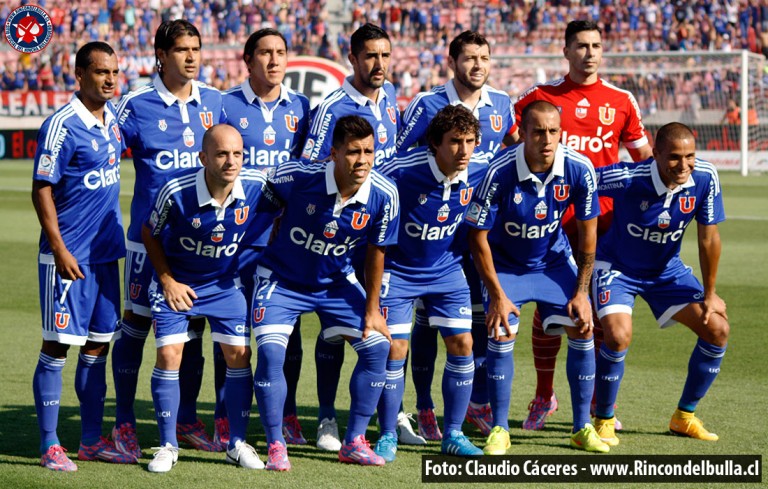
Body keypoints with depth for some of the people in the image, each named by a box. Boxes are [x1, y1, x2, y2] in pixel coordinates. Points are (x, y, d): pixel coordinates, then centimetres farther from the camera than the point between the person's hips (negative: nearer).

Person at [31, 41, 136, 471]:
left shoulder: (113, 116, 8)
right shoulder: (62, 126, -14)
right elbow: (42, 190, -13)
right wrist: (60, 250, -19)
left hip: (106, 253, 8)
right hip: (68, 255, -7)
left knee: (98, 345, 11)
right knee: (57, 346, -3)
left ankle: (93, 439, 18)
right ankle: (50, 445, 2)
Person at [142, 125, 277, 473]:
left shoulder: (257, 187, -21)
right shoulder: (176, 193, -27)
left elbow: (272, 221, 3)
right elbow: (150, 234, -7)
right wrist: (167, 280, -10)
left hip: (226, 283, 2)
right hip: (176, 282, -2)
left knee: (239, 355, -3)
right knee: (169, 355, -10)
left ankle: (237, 443, 12)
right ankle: (167, 446, 4)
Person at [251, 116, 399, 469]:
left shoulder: (384, 195, -19)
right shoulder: (296, 177, -29)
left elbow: (375, 252, -5)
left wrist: (372, 310, 1)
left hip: (337, 282, 3)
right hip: (282, 278, -3)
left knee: (377, 345, -4)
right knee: (270, 352, -19)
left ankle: (354, 443, 9)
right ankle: (276, 448, -4)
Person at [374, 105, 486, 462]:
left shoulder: (480, 172, -13)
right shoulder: (402, 172, -26)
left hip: (448, 270, 4)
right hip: (399, 270, -4)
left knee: (462, 344, -1)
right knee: (394, 349, -6)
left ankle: (453, 434, 12)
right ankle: (388, 436, 8)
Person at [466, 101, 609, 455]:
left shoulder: (579, 169, -21)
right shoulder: (499, 172, -29)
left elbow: (588, 233, -8)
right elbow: (478, 237, -19)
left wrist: (581, 291, -8)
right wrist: (497, 295, -20)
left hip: (555, 260, 3)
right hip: (505, 263, -3)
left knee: (582, 330, -6)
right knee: (502, 335, -17)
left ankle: (582, 428, 8)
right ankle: (499, 429, -3)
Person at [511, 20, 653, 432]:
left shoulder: (621, 101, 8)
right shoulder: (541, 97, 4)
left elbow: (643, 156, 16)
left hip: (604, 216, 1)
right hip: (552, 215, -1)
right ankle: (544, 395, 16)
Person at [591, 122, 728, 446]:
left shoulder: (705, 178, -21)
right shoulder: (628, 178, -32)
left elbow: (709, 239, -10)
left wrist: (709, 294, -3)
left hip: (667, 270, 5)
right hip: (618, 267, -5)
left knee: (717, 330, -4)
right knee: (619, 337, -26)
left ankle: (684, 417, 14)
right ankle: (603, 421, -3)